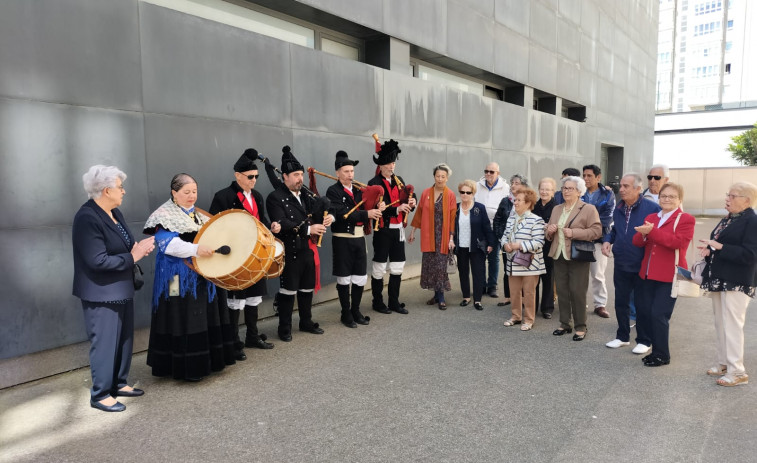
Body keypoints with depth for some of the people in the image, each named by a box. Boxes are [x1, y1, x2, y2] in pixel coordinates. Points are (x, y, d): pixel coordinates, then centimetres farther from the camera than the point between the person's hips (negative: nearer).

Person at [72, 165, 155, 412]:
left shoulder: (114, 212, 7)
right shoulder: (87, 218, -21)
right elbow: (98, 261, -25)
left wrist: (139, 246, -6)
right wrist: (133, 257, -20)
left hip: (121, 289, 9)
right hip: (101, 293, -9)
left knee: (124, 339, 17)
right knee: (105, 343, 2)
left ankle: (119, 383, 33)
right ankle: (100, 395, 18)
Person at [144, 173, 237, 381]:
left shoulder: (199, 215, 16)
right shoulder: (165, 215, -9)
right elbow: (167, 243, -22)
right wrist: (195, 249, -33)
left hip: (202, 276, 8)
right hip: (180, 278, -7)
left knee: (206, 318, 11)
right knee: (182, 321, -4)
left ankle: (207, 360, 23)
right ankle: (185, 367, 5)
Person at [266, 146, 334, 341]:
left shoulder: (306, 196, 13)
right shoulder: (275, 198, -11)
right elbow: (282, 223, -23)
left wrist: (329, 217, -12)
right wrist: (308, 229, -26)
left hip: (308, 250, 7)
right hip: (290, 252, -7)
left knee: (307, 288, 16)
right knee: (288, 291, 2)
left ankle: (306, 322, 31)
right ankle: (284, 328, 16)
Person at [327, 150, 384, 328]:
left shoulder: (358, 190, 11)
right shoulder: (333, 191, -9)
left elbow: (365, 209, 12)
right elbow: (341, 214, -22)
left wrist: (376, 208, -10)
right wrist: (366, 214, -26)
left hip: (359, 238, 6)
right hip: (342, 240, -6)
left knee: (360, 277, 10)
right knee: (344, 278, 5)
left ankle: (356, 311, 25)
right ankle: (346, 314, 17)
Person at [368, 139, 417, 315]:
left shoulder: (399, 180, 11)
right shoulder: (374, 183, -10)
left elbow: (409, 195, 13)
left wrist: (412, 202, -10)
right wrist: (397, 209, -29)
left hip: (398, 229, 7)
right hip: (383, 230, -6)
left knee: (397, 267, 11)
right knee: (379, 267, 3)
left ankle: (394, 302, 22)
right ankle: (378, 302, 16)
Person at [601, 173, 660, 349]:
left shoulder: (652, 208, -13)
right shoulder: (619, 209, 6)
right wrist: (607, 240, 1)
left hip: (642, 266, -5)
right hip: (621, 265, 6)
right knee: (621, 302, 15)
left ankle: (643, 340, 24)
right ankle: (622, 336, 30)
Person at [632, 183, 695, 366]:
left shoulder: (686, 219, -4)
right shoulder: (651, 217, 14)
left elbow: (678, 241, -20)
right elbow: (637, 242, 5)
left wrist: (652, 231, -26)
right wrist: (643, 234, -18)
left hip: (670, 275, -6)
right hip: (648, 273, 6)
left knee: (659, 314, -7)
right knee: (643, 310, 10)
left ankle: (662, 355, 8)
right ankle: (645, 341, 27)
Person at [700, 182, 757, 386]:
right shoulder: (727, 219, 14)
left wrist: (719, 247, -23)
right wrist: (709, 249, 0)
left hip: (736, 283, -9)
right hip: (719, 279, 9)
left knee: (732, 325, -5)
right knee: (720, 324, 14)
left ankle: (737, 371, 4)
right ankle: (723, 363, 25)